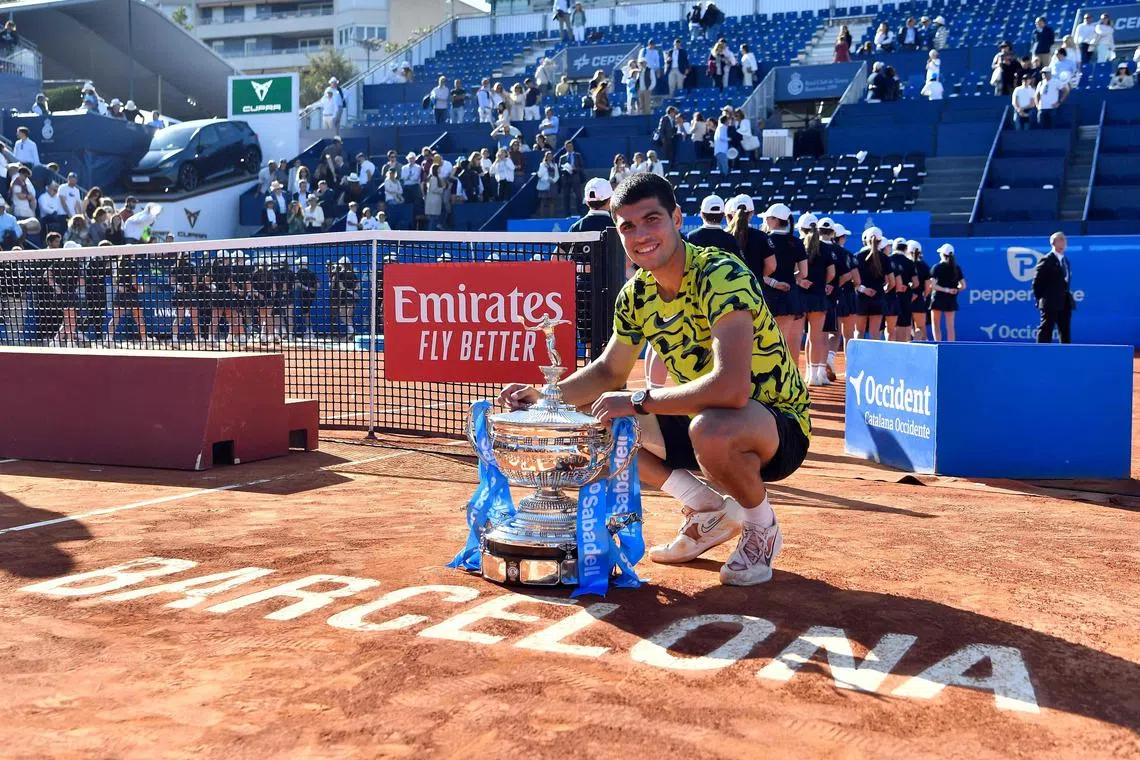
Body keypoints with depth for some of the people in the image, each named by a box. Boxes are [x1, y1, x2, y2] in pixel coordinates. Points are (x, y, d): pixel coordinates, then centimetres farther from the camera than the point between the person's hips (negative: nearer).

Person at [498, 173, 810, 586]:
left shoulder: (721, 276, -27)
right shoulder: (635, 295, -3)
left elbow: (731, 388, -39)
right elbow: (608, 371, 12)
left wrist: (637, 401, -29)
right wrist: (544, 396, -5)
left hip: (777, 425, -8)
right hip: (703, 423, 8)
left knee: (710, 428, -40)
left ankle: (761, 525, -6)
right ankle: (709, 512, 12)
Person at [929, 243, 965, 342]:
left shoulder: (937, 267, -8)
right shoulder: (956, 268, 3)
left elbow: (931, 285, -18)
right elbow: (963, 286, 2)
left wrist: (945, 289, -13)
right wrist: (954, 289, 13)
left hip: (938, 298, -4)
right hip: (951, 300, 4)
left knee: (936, 325, 6)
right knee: (950, 326, 7)